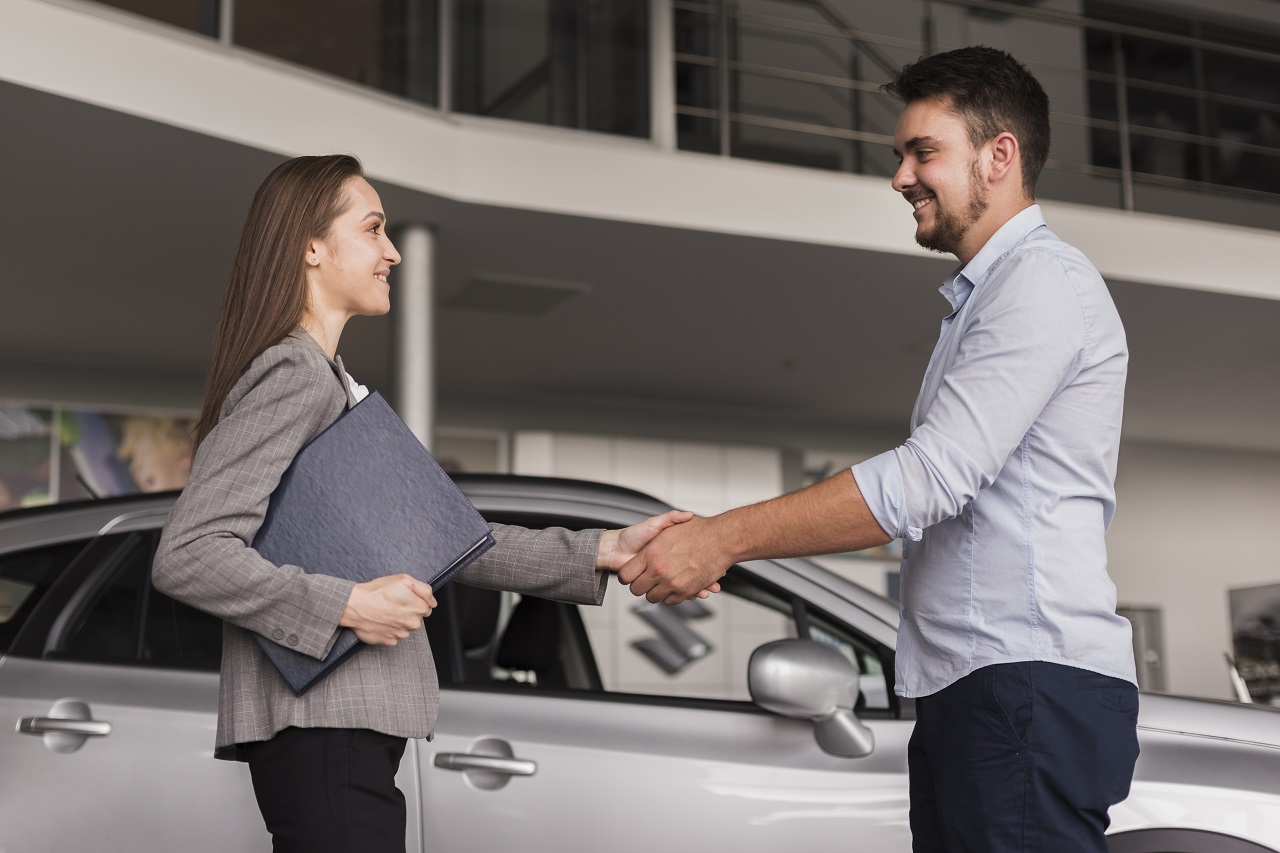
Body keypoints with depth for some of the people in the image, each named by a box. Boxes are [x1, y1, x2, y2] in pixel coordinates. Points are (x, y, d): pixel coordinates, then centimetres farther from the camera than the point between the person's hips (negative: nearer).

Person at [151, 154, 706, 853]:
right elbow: (185, 557, -20)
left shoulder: (332, 381, 20)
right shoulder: (293, 376, -11)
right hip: (320, 726, -10)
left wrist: (603, 552, 11)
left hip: (350, 727, 10)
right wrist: (348, 605, -20)